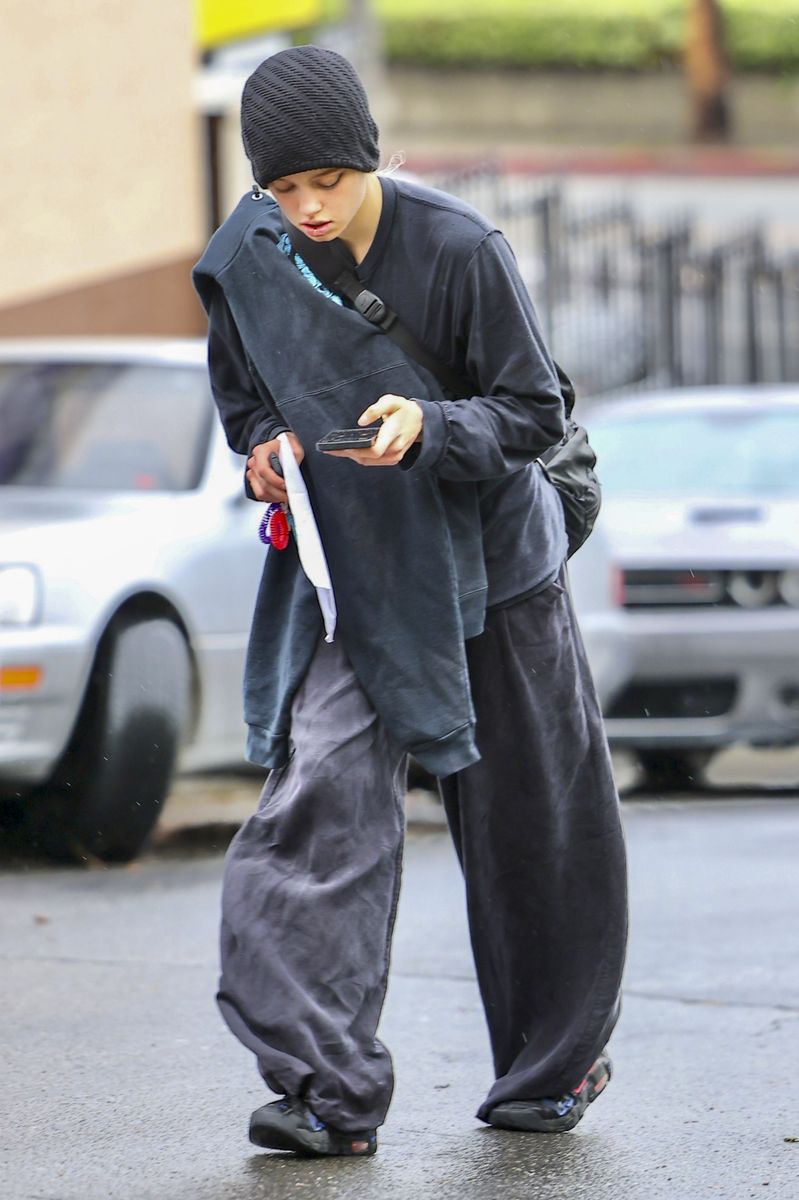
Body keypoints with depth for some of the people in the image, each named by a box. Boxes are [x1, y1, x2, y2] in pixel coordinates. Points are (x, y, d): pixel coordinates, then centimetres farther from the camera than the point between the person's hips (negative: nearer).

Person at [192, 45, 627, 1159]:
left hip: (488, 558, -2)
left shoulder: (462, 250, -19)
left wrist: (428, 427, -31)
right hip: (347, 576, 2)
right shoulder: (248, 261, -6)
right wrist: (268, 446, -8)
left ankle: (557, 1064, 28)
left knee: (527, 824, 8)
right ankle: (330, 1088, -22)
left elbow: (534, 412, -14)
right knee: (324, 798, -15)